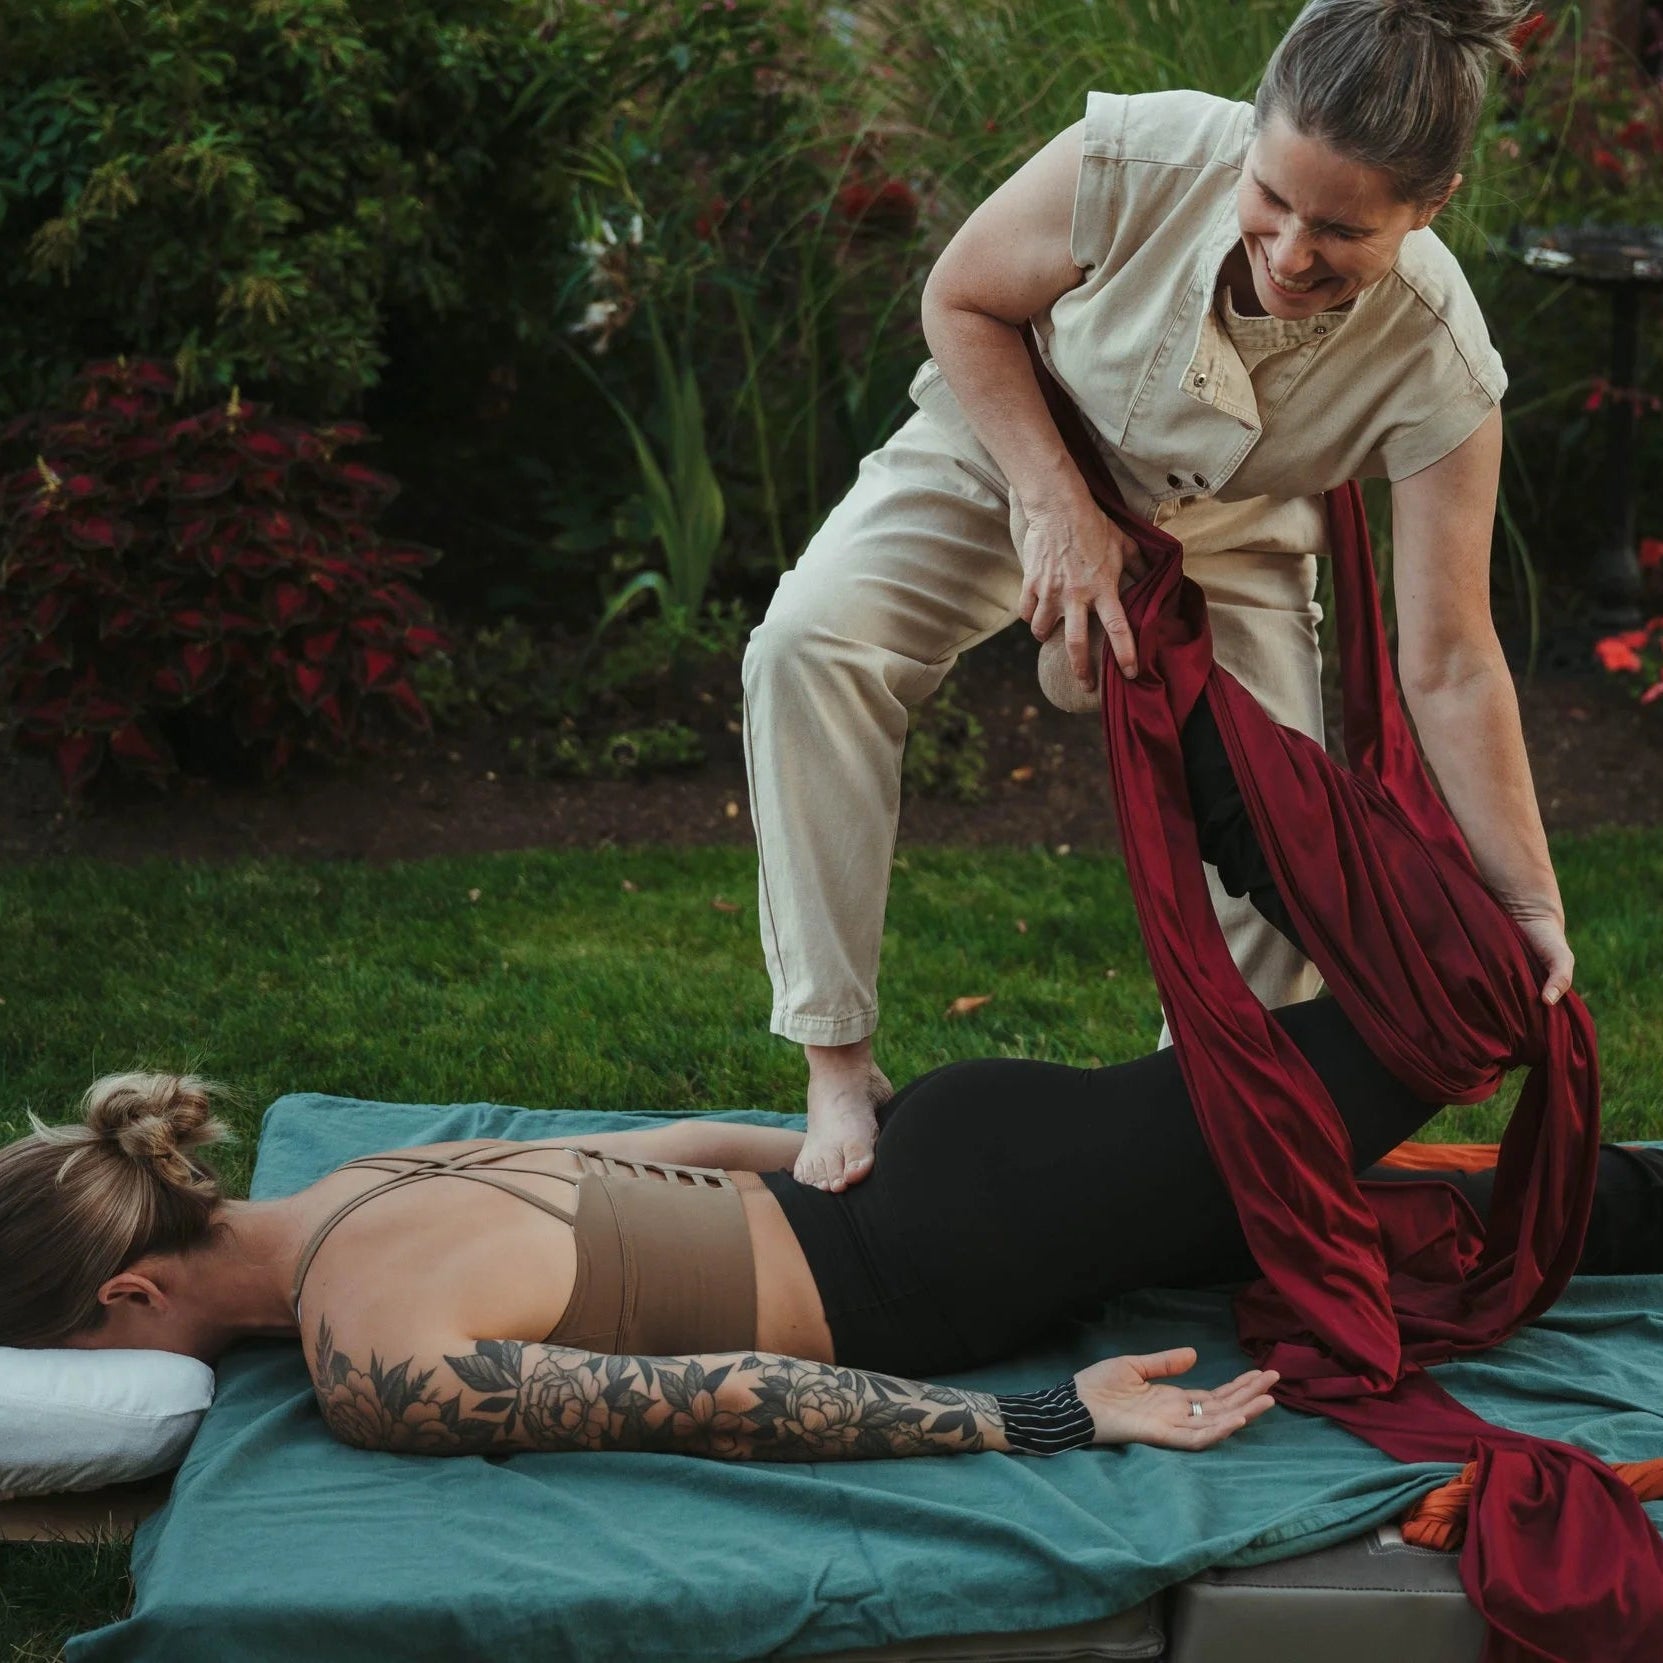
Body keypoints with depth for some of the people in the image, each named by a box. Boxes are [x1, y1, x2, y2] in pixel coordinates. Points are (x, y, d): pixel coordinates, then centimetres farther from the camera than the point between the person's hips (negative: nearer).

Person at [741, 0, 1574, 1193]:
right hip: (1007, 452, 0)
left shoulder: (1437, 368, -33)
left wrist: (1533, 910, -26)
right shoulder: (1137, 162, -36)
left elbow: (1451, 669, -26)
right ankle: (839, 1063, -22)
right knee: (811, 644, -27)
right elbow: (960, 301, -15)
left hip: (1227, 546, 1)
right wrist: (1053, 503, -27)